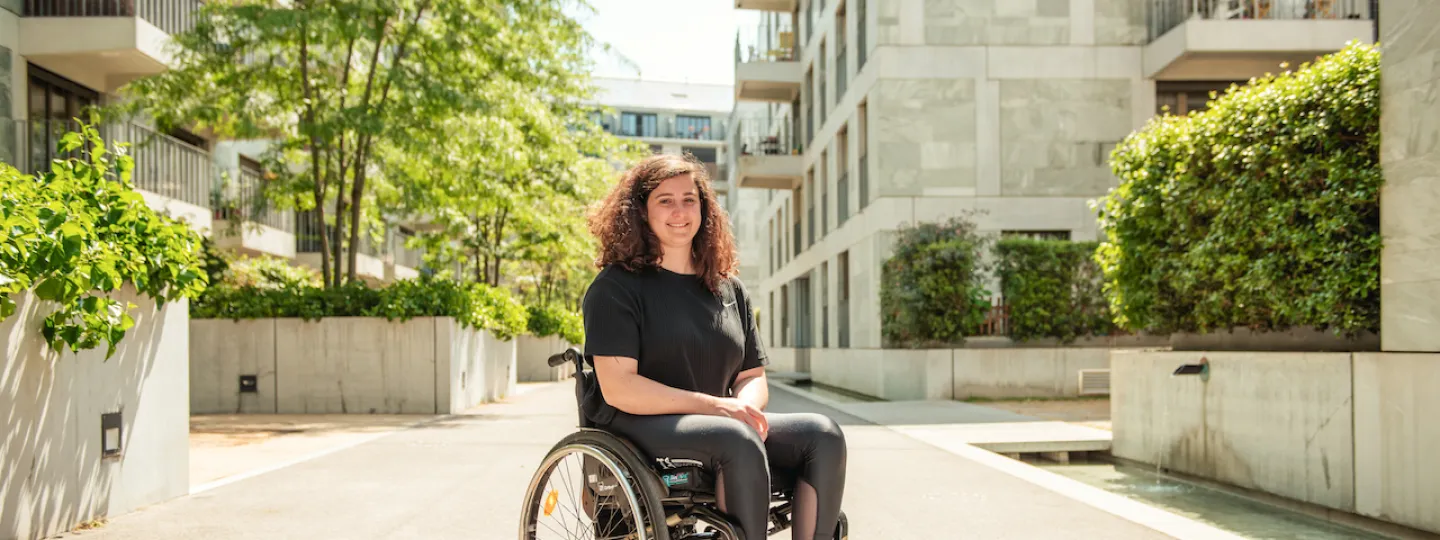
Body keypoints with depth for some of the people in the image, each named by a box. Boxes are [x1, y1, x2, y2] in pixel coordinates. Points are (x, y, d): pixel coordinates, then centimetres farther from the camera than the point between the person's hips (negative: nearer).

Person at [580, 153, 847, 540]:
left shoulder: (729, 288, 17)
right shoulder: (616, 287, -2)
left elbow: (753, 376, 15)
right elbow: (618, 387, -13)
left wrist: (744, 407, -11)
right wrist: (714, 405, -20)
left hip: (723, 424, 6)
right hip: (641, 429, -6)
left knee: (822, 434, -17)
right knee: (739, 440, -35)